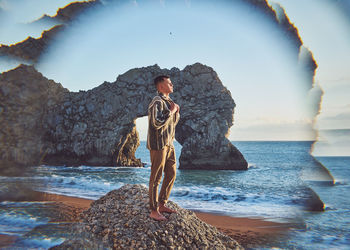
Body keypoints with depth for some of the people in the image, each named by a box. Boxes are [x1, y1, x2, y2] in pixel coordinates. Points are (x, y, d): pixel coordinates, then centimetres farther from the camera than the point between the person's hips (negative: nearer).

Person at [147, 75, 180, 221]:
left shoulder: (168, 101, 19)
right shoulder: (157, 102, -12)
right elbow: (157, 123, -25)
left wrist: (176, 112, 7)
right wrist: (171, 112, -15)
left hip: (169, 144, 10)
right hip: (158, 144, -10)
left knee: (171, 174, 14)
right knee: (156, 177, -4)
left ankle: (162, 204, 26)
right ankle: (154, 211, 5)